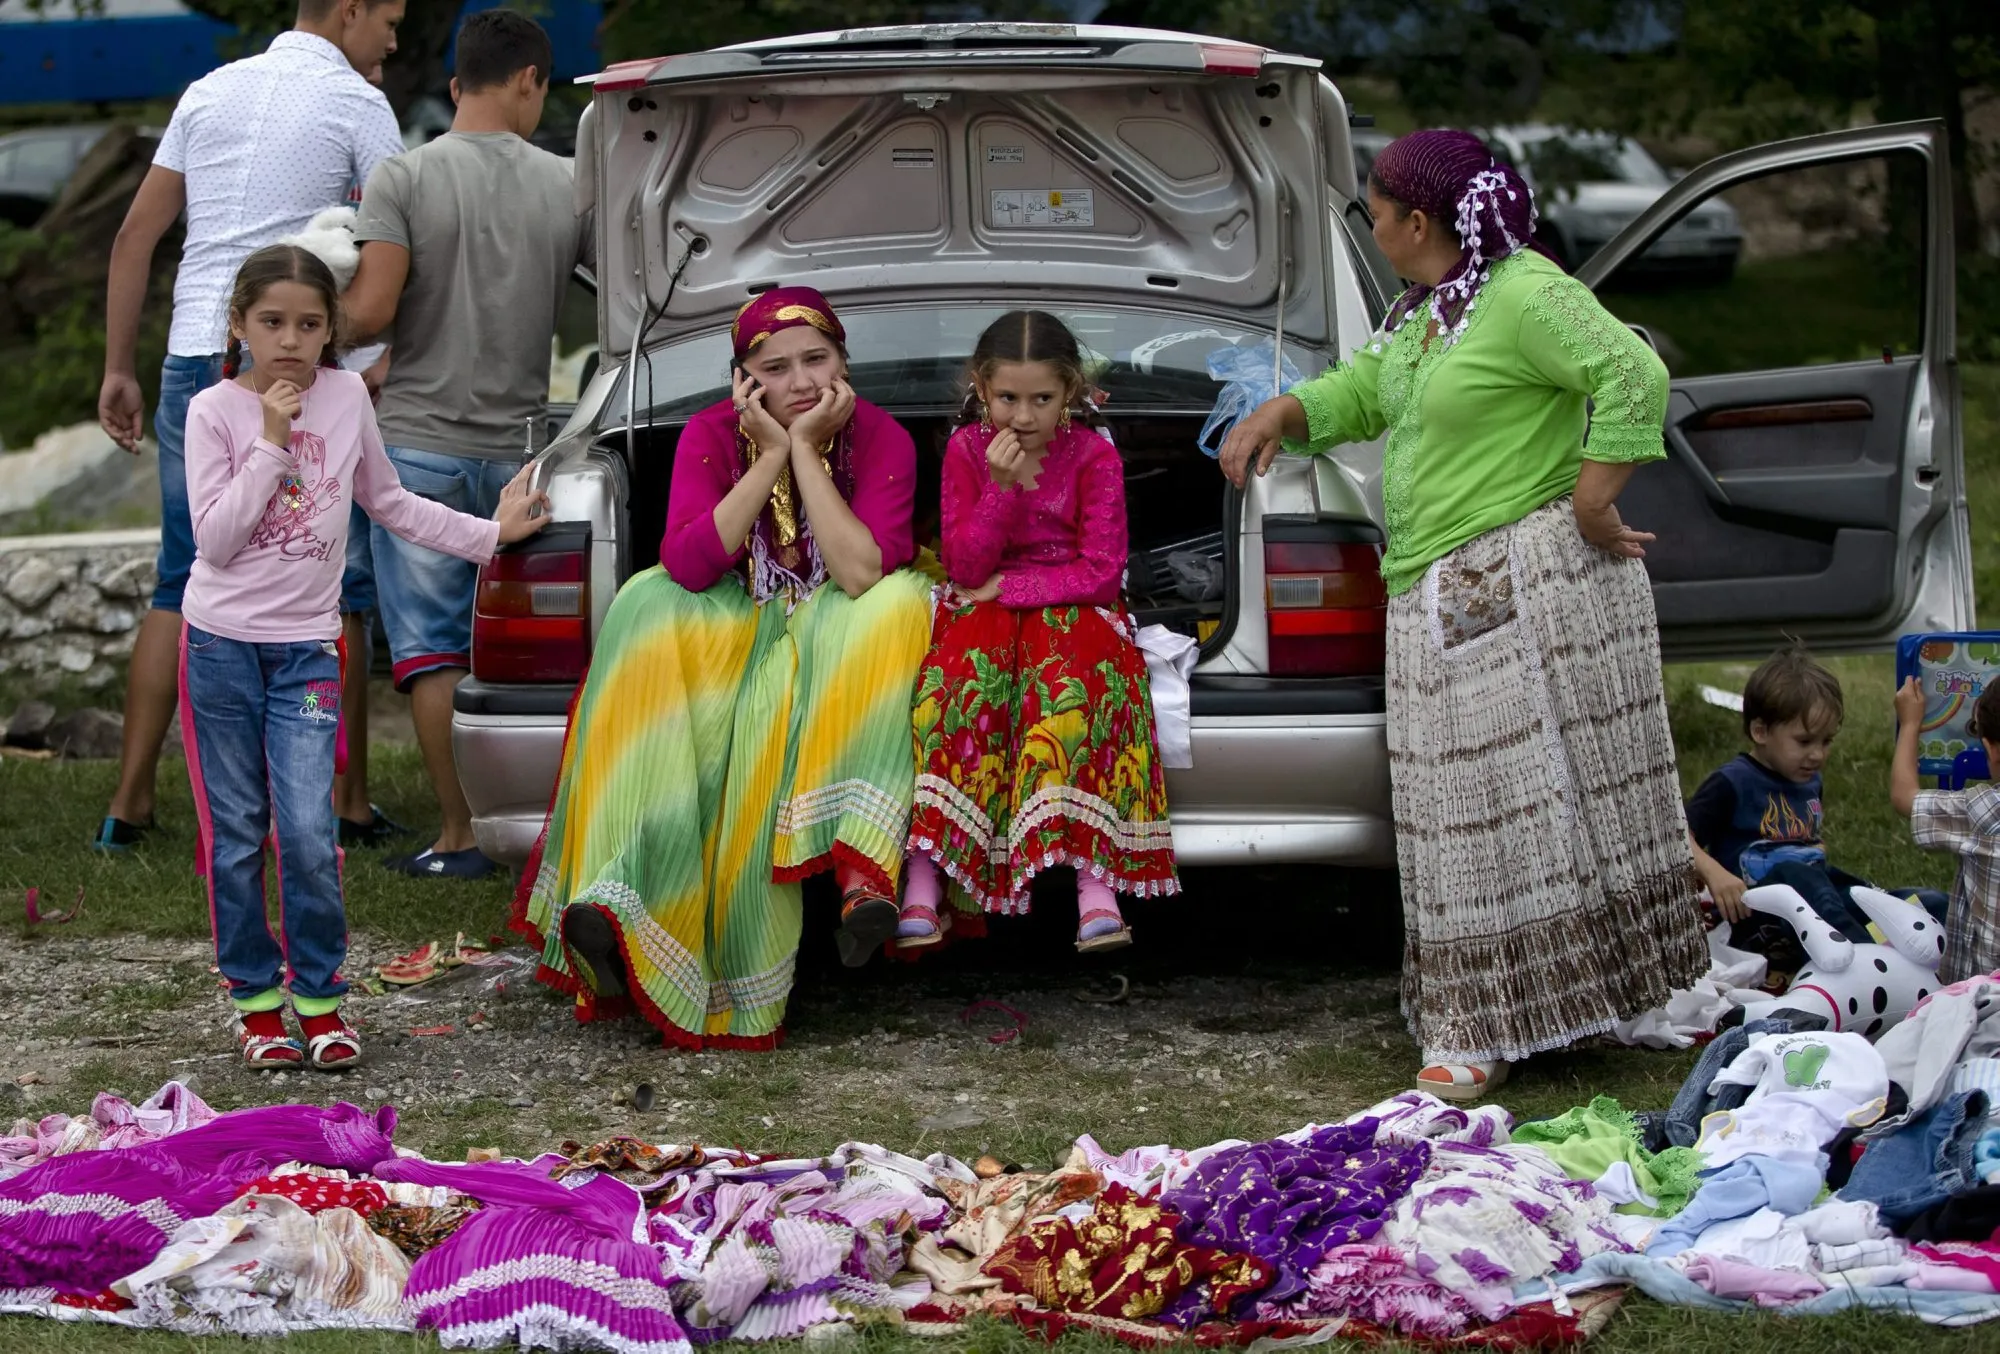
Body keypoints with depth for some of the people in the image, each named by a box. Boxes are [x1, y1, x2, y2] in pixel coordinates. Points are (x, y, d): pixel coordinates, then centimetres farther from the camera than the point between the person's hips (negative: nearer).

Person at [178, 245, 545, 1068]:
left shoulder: (347, 398, 3)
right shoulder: (214, 412, -5)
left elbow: (389, 504, 16)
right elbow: (215, 540, -12)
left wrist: (492, 534, 13)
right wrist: (272, 443, -16)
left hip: (306, 647, 1)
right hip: (220, 642, -1)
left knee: (309, 835, -9)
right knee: (235, 835, 4)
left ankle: (319, 998, 6)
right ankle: (256, 1000, 15)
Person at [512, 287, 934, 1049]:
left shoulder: (880, 440, -9)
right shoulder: (713, 435, -5)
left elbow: (863, 574, -24)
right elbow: (687, 565, -20)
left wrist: (806, 450, -23)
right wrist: (772, 455, -21)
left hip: (838, 641, -1)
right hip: (727, 633, 2)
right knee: (649, 603, -28)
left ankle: (861, 868, -44)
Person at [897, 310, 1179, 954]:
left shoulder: (1094, 456, -4)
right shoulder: (966, 449, 0)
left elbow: (1102, 573, -9)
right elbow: (967, 568, -5)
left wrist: (1010, 585, -13)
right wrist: (1003, 487, -18)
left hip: (1071, 609, -1)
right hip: (986, 608, 1)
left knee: (1074, 677, -34)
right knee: (962, 671, -32)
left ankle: (1095, 885, -42)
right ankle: (921, 883, -39)